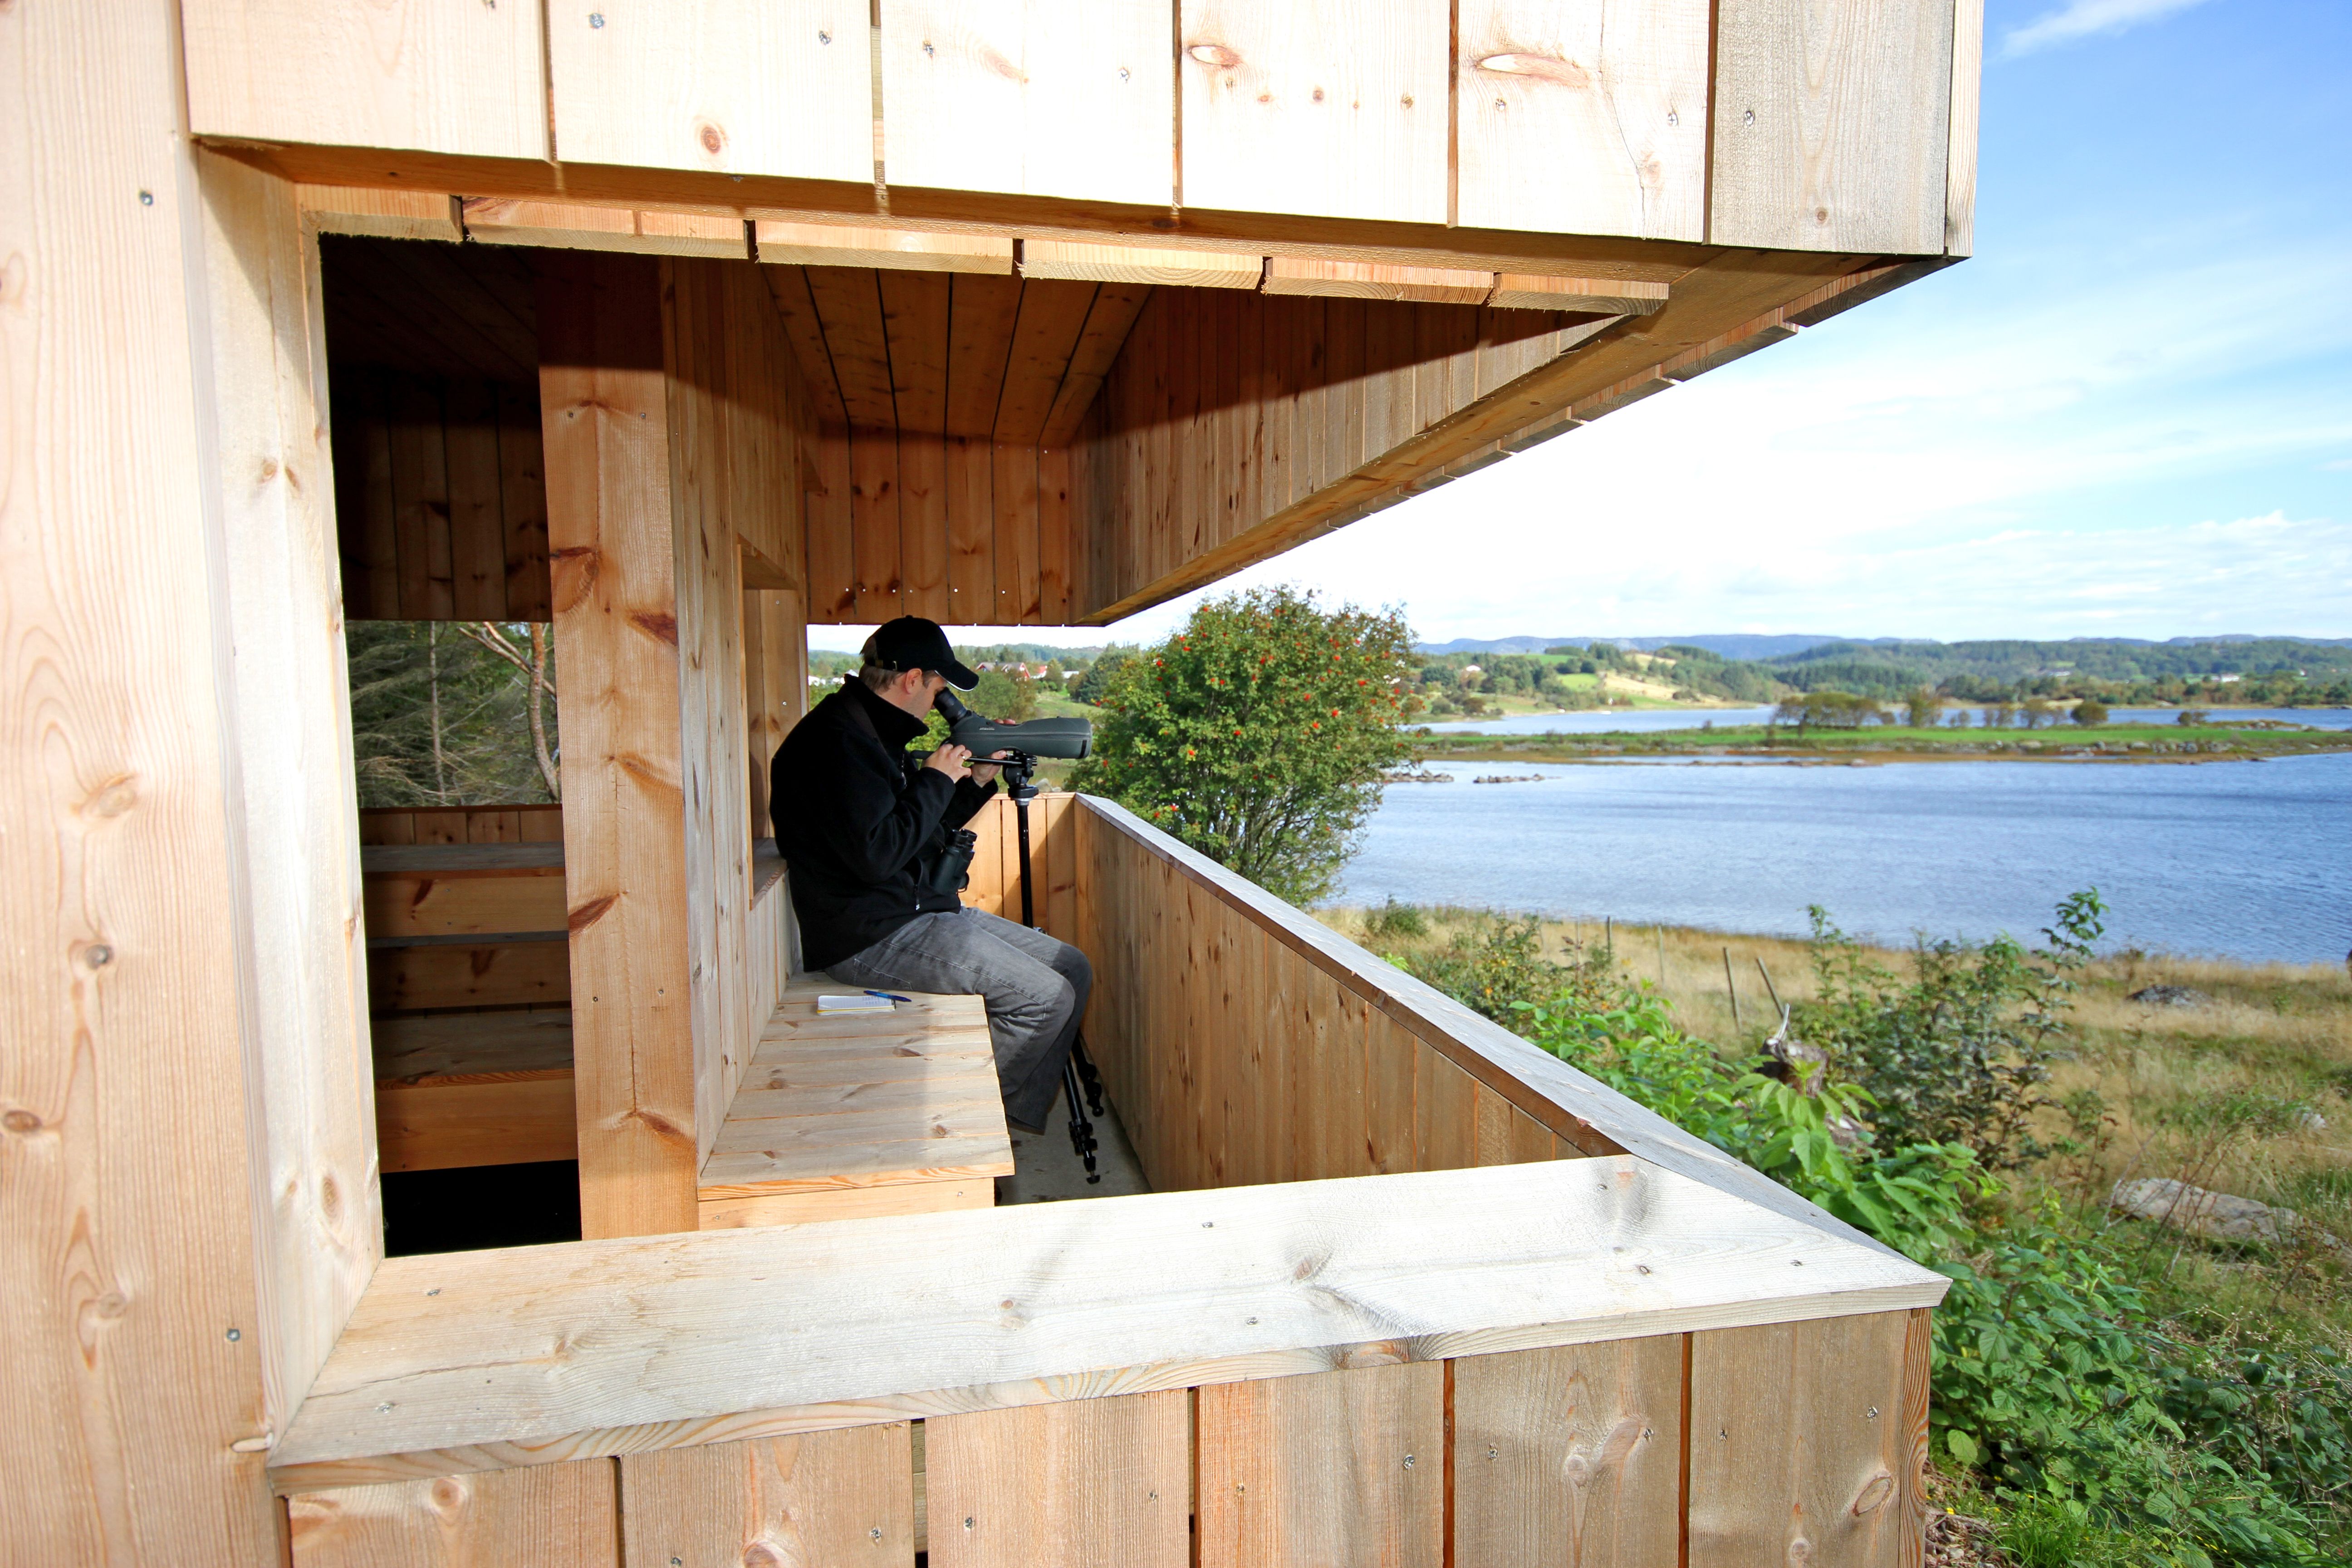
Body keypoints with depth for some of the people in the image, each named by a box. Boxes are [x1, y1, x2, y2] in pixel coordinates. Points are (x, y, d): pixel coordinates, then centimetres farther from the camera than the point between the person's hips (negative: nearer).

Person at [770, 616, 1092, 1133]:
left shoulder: (874, 733, 16)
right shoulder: (837, 739, -17)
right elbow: (876, 854, -26)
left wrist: (977, 779, 11)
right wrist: (935, 781, -14)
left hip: (919, 909, 11)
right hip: (870, 936, -11)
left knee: (1073, 970, 4)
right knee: (1046, 997, -17)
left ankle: (1018, 1115, 11)